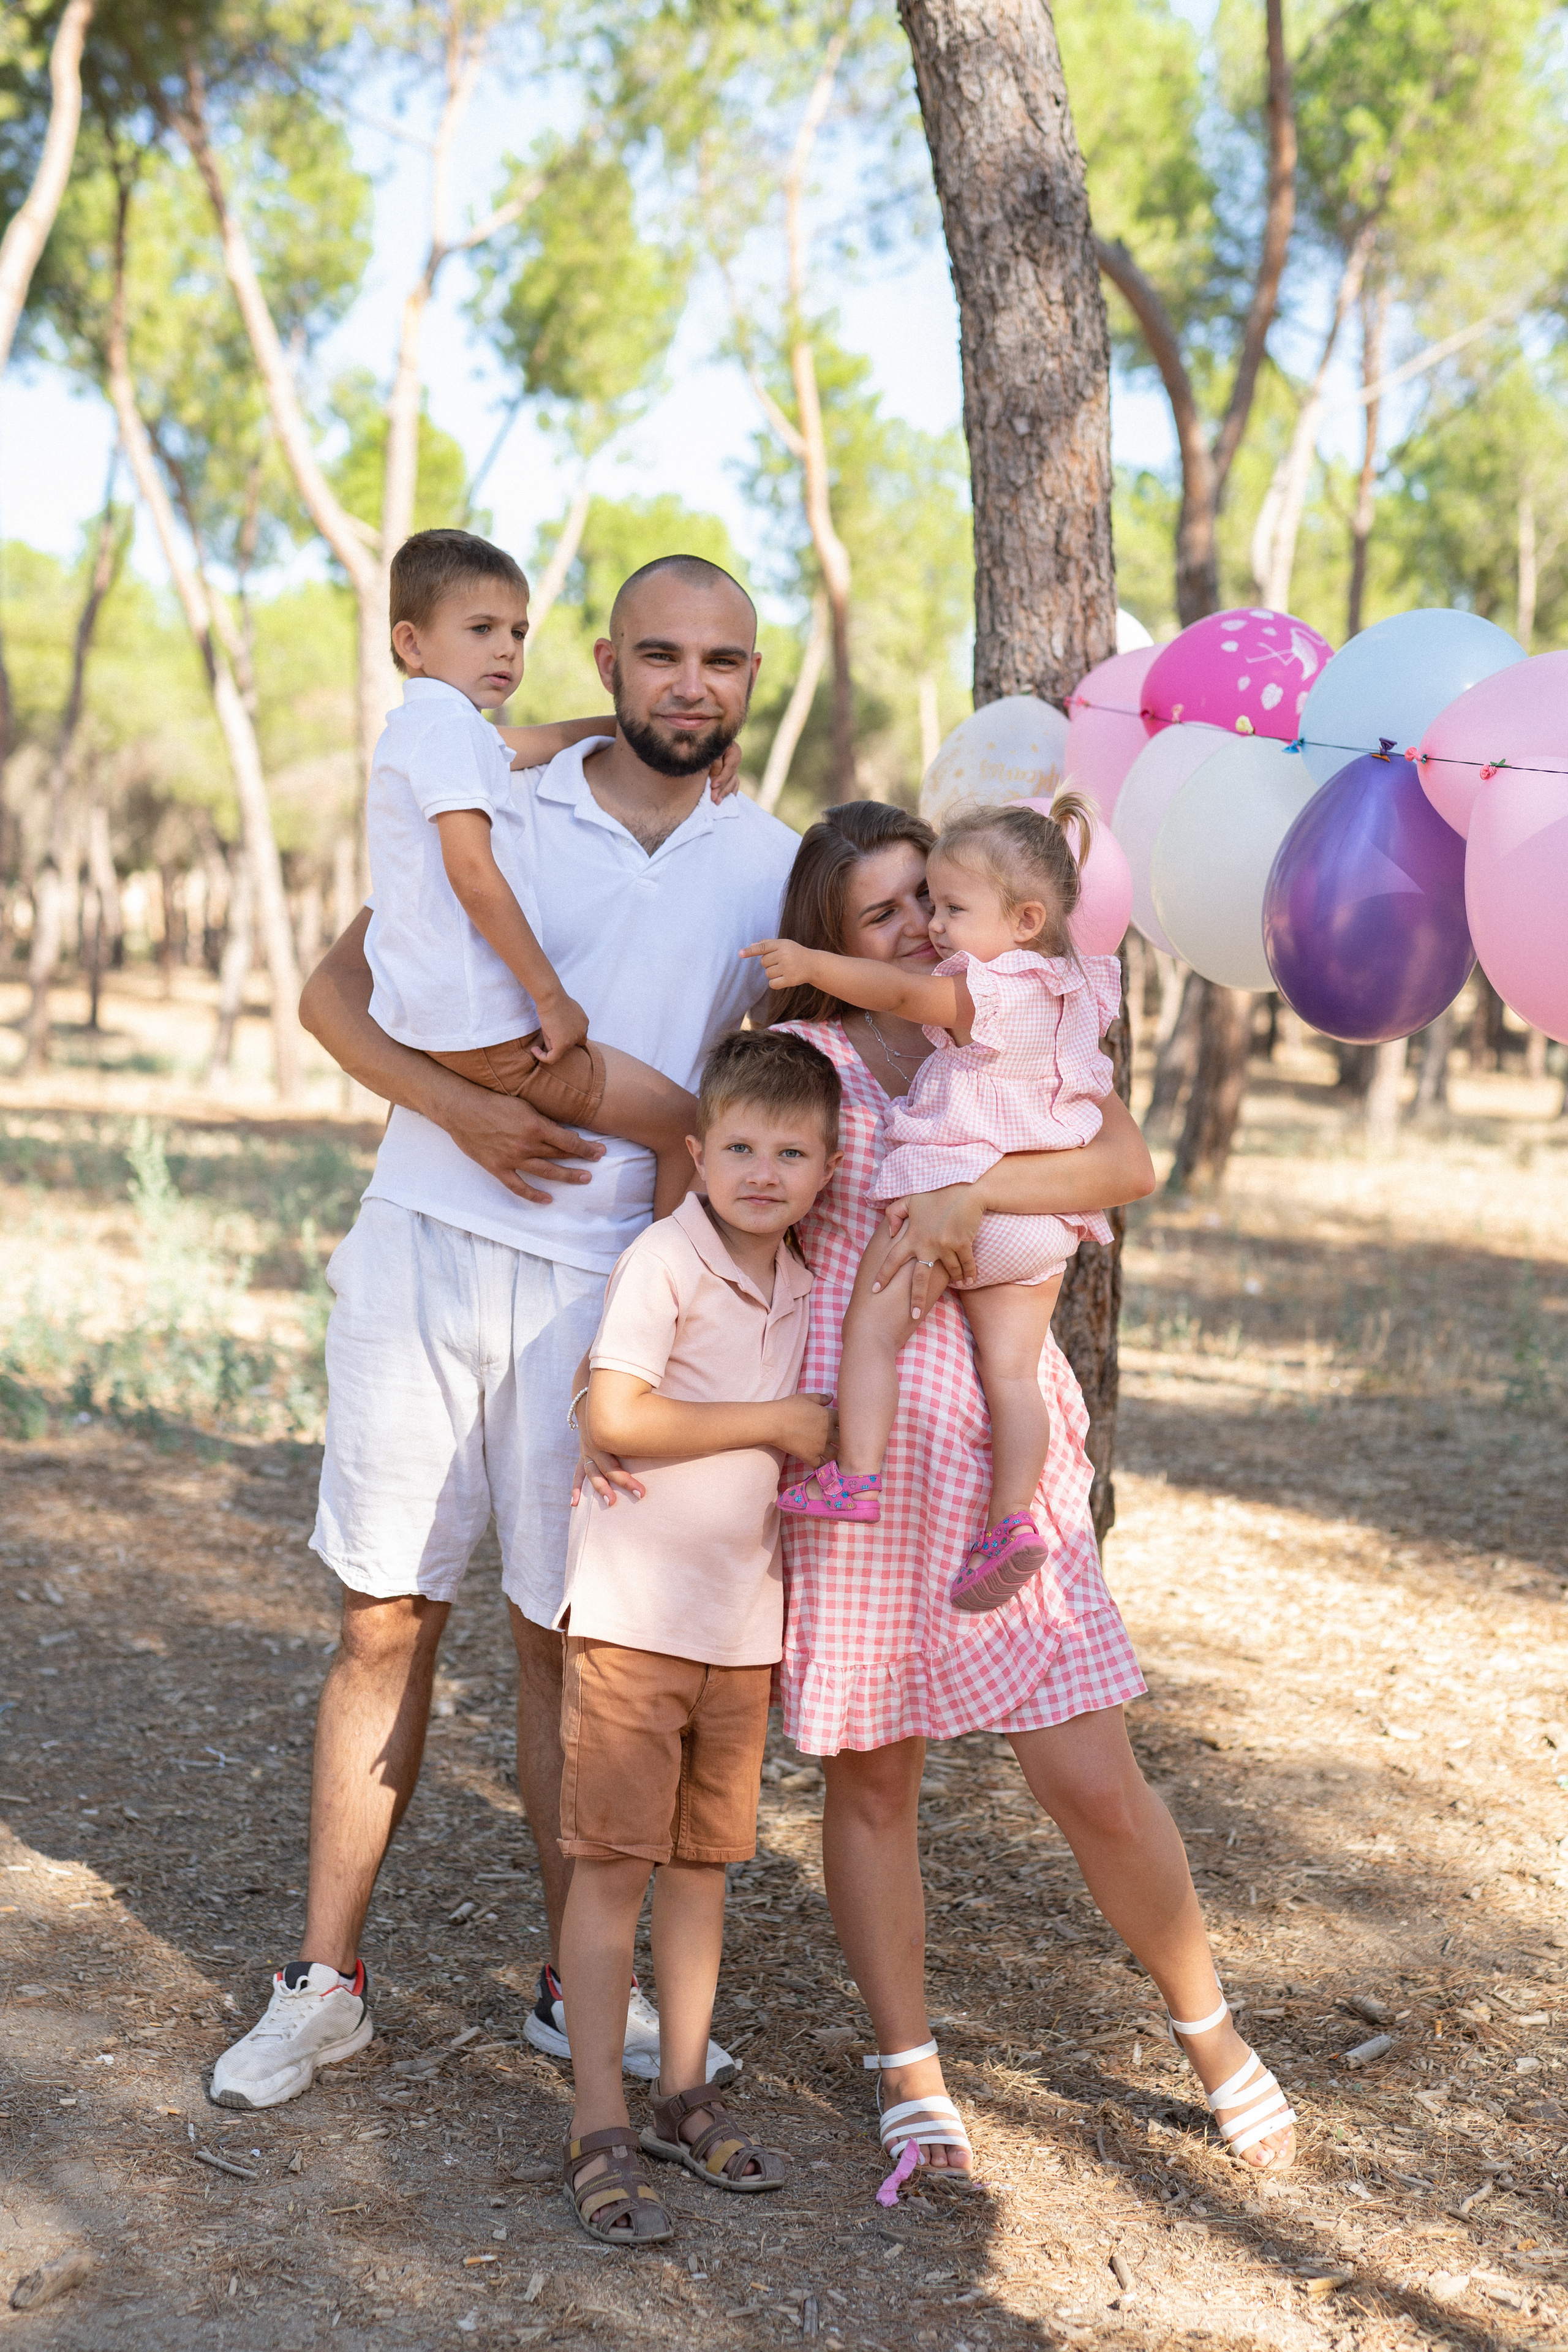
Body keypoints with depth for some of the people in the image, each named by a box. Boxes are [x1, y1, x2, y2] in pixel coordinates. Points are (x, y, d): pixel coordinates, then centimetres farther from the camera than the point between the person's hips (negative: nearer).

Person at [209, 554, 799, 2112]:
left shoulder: (775, 870, 7)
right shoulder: (496, 817, 3)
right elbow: (333, 992, 4)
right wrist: (457, 1107, -12)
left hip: (605, 1286, 1)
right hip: (426, 1252, 0)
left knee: (566, 1640, 7)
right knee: (384, 1623, 5)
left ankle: (576, 1988, 22)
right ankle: (324, 1983, 16)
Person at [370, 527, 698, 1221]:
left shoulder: (408, 729, 18)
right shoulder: (446, 721, -14)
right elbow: (472, 872, -24)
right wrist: (551, 996, -19)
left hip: (417, 1022, 11)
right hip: (484, 1027, -11)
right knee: (682, 1124, -5)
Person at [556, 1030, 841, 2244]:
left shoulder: (804, 1289, 9)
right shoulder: (665, 1260, -13)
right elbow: (613, 1414, -23)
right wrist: (771, 1424, -18)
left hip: (744, 1624, 7)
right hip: (634, 1613, -6)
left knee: (703, 1859, 14)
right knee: (612, 1865, -2)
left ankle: (685, 2094, 27)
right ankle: (600, 2130, 5)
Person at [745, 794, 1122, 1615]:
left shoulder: (991, 991, -12)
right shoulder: (1076, 990, 13)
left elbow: (903, 993, -17)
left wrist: (813, 964, -12)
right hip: (1044, 1222, 8)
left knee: (870, 1325, -1)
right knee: (1011, 1369, 6)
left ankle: (856, 1477, -7)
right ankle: (1011, 1518, -1)